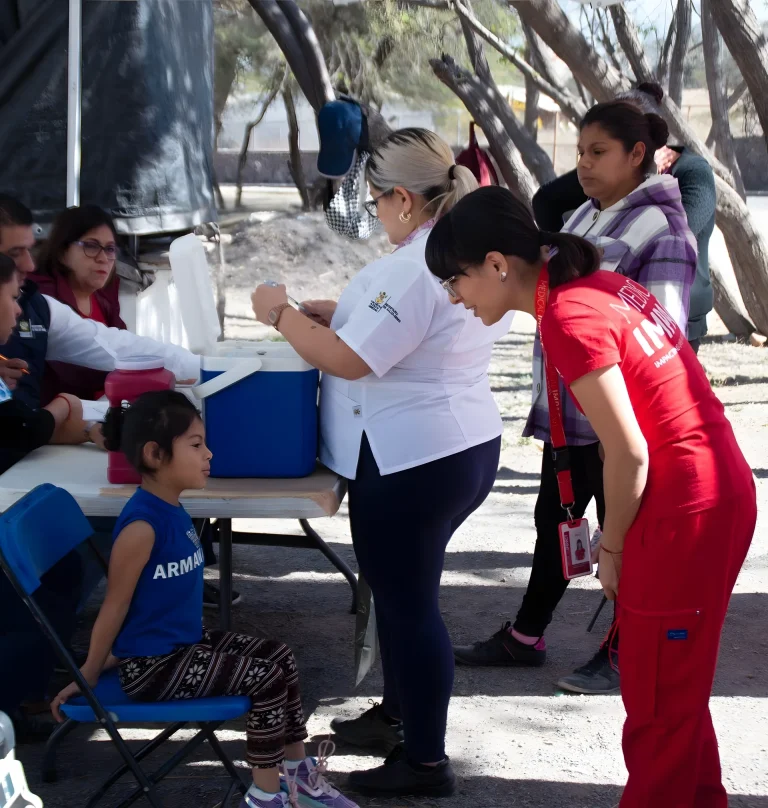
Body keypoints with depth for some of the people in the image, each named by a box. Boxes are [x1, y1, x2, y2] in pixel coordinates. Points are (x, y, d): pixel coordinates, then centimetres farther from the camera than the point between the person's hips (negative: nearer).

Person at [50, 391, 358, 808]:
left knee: (279, 657, 10)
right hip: (152, 665, -10)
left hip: (184, 644, 10)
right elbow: (114, 608, -17)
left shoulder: (173, 510, 5)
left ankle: (297, 769, 23)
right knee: (266, 678, -13)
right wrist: (87, 678, -8)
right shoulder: (142, 525, -25)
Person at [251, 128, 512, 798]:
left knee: (406, 600, 0)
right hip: (466, 443, 10)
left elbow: (347, 360, -22)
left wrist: (282, 315, -8)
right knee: (405, 591, 23)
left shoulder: (416, 267, -23)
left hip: (412, 460, -10)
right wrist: (325, 310, 13)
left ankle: (424, 761, 9)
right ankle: (398, 713, 39)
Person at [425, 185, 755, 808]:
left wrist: (612, 547, -4)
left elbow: (629, 453, -19)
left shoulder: (568, 318, -19)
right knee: (677, 681, 22)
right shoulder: (600, 284, 8)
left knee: (658, 696, 5)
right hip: (722, 484, 9)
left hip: (685, 510, -9)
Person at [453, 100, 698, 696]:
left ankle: (621, 657, 17)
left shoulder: (662, 227, -14)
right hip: (566, 406, 8)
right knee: (553, 519, 17)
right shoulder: (584, 217, 10)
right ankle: (526, 637, 30)